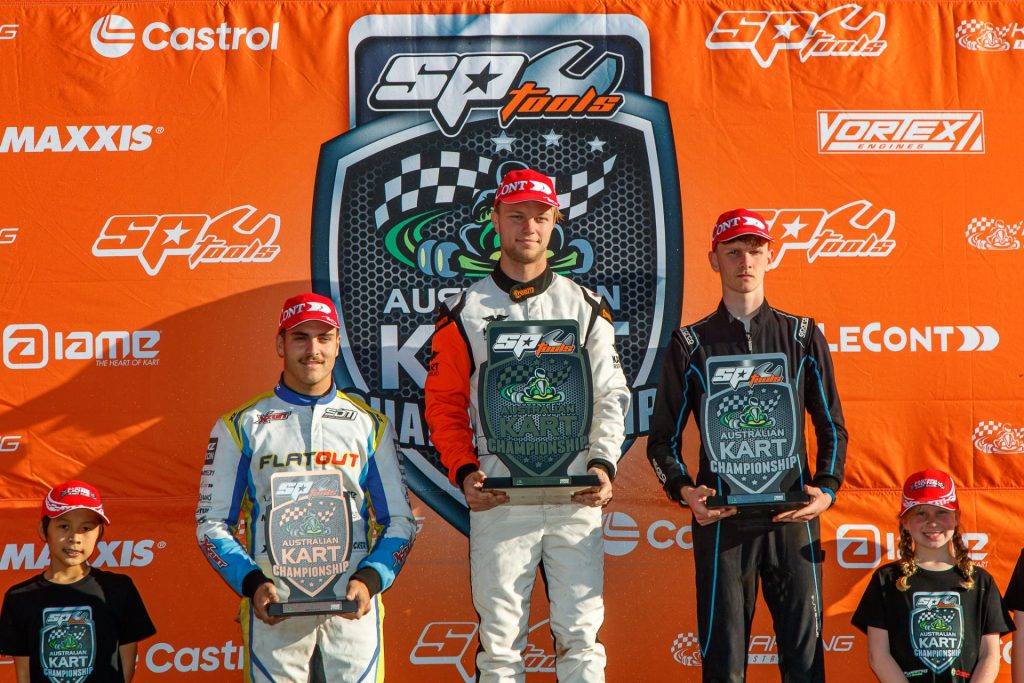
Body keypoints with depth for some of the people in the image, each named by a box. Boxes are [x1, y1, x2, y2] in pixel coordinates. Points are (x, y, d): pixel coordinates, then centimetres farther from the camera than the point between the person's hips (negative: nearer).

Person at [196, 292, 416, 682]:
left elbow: (400, 521, 11)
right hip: (272, 607, -1)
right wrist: (252, 584, -8)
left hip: (354, 605, 1)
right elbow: (212, 523, 7)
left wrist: (369, 580, -6)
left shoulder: (370, 425, 10)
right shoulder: (242, 426, 6)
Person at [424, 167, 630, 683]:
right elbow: (443, 403, 6)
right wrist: (463, 472, -7)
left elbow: (611, 397, 9)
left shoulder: (585, 307, 11)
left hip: (577, 499, 1)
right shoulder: (464, 312, 6)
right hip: (497, 499, -1)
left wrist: (603, 464, -5)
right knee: (500, 640, 3)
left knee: (581, 636, 1)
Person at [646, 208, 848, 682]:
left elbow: (832, 427, 13)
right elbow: (663, 438, 10)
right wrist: (682, 489, -7)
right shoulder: (691, 344, 7)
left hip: (794, 519, 1)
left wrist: (827, 488, -3)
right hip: (720, 520, 0)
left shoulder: (803, 337, 9)